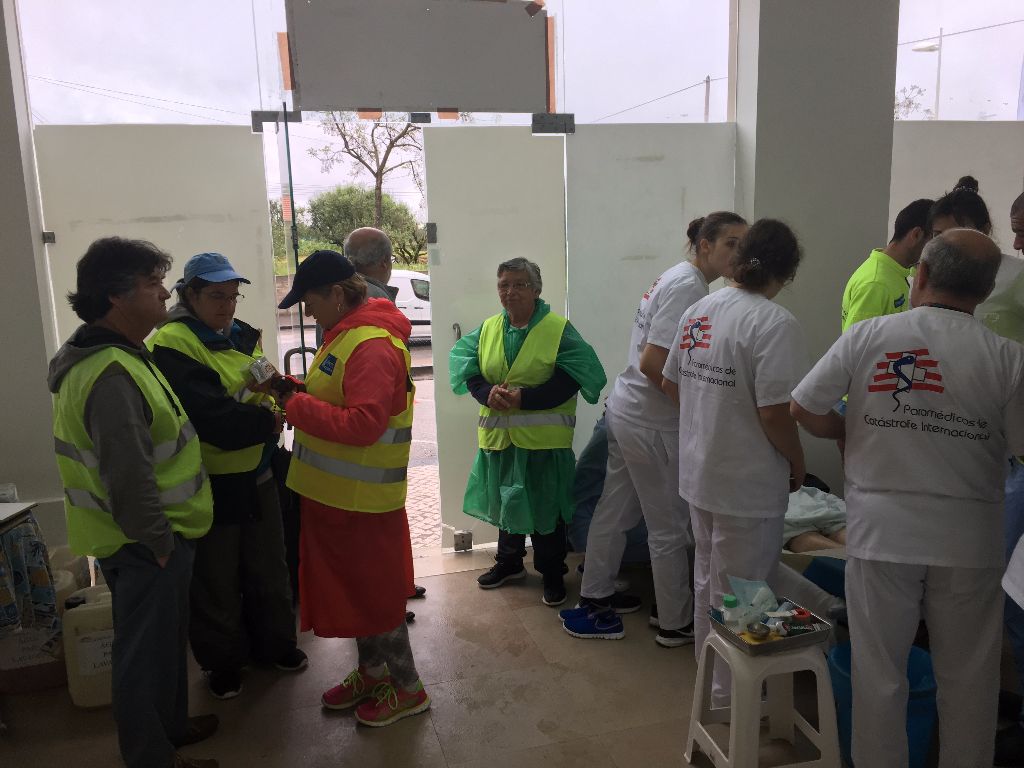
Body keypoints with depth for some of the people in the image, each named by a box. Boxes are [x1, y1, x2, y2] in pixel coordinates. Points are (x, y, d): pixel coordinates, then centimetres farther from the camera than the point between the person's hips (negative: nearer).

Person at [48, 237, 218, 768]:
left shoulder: (115, 355, 8)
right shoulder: (112, 376, -27)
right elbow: (129, 478, -30)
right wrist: (159, 540, -18)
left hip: (138, 539, 10)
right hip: (142, 545, -10)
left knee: (158, 640, 25)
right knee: (146, 650, 7)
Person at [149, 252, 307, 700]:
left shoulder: (242, 336, 7)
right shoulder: (172, 346, -17)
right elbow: (210, 417, -27)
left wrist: (271, 387, -12)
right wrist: (267, 422, -21)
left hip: (256, 476, 7)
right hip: (211, 483, -7)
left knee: (268, 567, 20)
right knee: (217, 579, 10)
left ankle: (274, 643, 38)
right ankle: (222, 661, 30)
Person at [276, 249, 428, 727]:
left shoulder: (372, 346, -23)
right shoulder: (345, 334, 9)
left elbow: (362, 423, -29)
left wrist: (295, 406, -22)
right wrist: (297, 389, 0)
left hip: (362, 499, -10)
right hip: (337, 492, 10)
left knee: (375, 594, 5)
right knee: (351, 588, 21)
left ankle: (407, 687, 24)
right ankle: (371, 673, 39)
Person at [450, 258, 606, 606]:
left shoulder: (559, 328, -8)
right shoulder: (488, 329, 7)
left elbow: (568, 381, -15)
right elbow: (469, 372, 3)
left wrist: (524, 398, -24)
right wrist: (488, 393, -18)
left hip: (543, 437, -4)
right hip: (498, 434, 4)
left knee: (545, 505, 5)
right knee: (506, 499, 17)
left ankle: (552, 574, 23)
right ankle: (509, 562, 37)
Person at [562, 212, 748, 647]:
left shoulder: (677, 278, 12)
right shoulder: (689, 287, -18)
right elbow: (652, 364, -25)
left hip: (626, 411, 10)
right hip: (652, 424, -10)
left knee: (615, 511, 19)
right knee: (670, 527, 5)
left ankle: (595, 598, 34)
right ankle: (675, 625, 20)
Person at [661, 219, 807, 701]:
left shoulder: (698, 311, 2)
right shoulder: (775, 323, -21)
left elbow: (669, 384, 10)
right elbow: (774, 411, -24)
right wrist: (797, 462, -7)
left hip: (698, 474, 8)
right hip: (747, 485, -8)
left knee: (707, 579, 24)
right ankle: (729, 692, 26)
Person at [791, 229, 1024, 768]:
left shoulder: (868, 337, -8)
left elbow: (803, 410, -5)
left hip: (880, 531, 0)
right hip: (968, 540, 0)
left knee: (879, 671, 13)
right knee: (967, 678, 18)